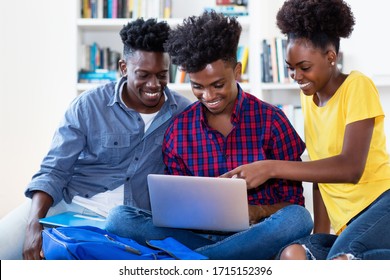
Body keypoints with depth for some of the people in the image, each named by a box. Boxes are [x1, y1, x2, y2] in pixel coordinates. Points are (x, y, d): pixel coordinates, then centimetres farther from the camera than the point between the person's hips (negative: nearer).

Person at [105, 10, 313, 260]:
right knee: (120, 217, -20)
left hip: (254, 234, -1)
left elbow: (292, 202, 1)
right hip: (197, 234, 2)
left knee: (298, 218, -35)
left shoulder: (270, 120, 1)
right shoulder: (178, 130, 7)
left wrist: (252, 212, -20)